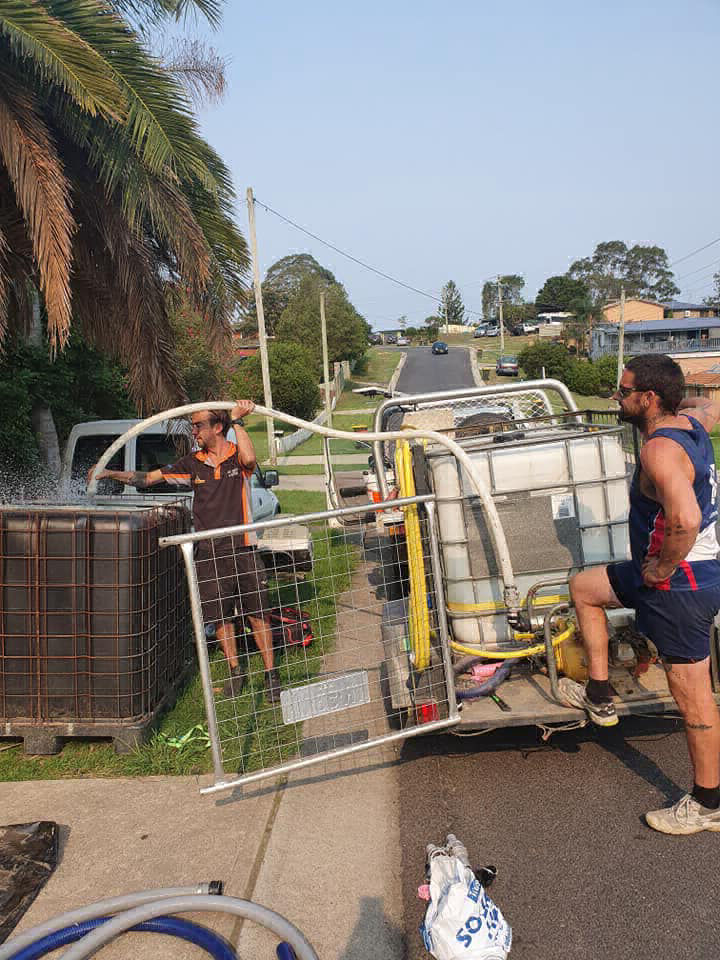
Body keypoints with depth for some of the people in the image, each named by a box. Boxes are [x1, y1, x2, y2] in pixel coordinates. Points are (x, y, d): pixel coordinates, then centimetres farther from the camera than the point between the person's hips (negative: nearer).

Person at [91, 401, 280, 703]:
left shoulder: (237, 455, -2)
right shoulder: (193, 463, 7)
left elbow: (249, 459, -28)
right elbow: (148, 478, 9)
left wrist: (237, 419, -21)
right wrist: (111, 473, -1)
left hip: (243, 550, -3)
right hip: (209, 554, 3)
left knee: (257, 614, 3)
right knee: (221, 617, 9)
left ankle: (271, 673, 16)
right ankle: (235, 670, 27)